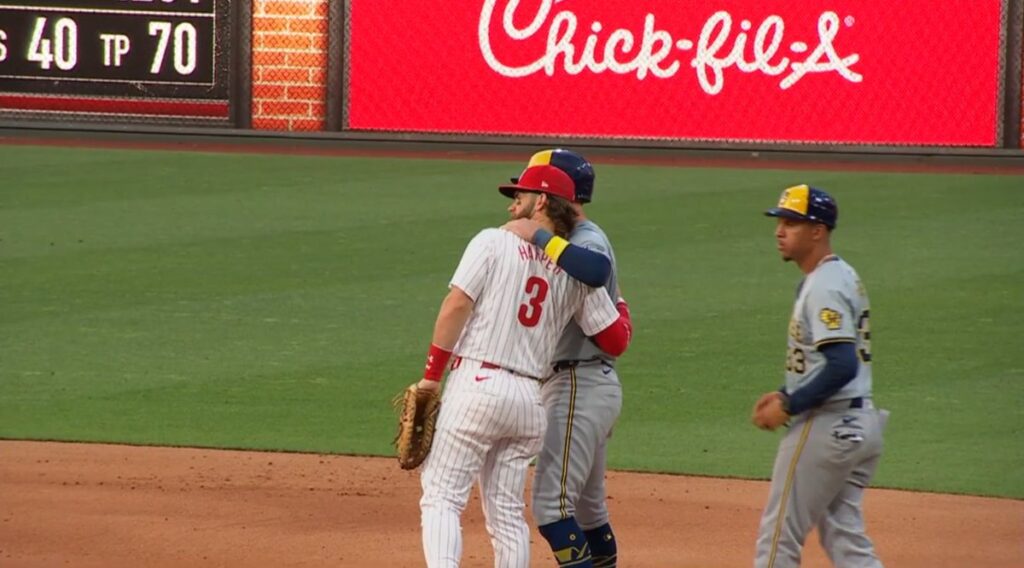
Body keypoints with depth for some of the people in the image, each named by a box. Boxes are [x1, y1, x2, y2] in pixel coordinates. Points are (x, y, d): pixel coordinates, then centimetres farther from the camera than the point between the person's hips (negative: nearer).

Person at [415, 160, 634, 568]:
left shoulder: (493, 242, -1)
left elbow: (456, 307, -9)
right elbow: (616, 340, 11)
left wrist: (431, 374, -6)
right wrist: (620, 306, 33)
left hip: (477, 384, -5)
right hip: (529, 397, 5)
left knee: (442, 497, -6)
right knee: (507, 512, 12)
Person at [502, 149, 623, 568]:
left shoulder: (587, 240, -14)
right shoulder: (569, 242, 18)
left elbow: (596, 270, -39)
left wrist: (539, 236, -34)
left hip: (580, 387, -11)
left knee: (550, 502, -14)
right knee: (587, 505, 18)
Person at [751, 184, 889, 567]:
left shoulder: (825, 287, -17)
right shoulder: (842, 276, 14)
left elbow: (842, 366, -26)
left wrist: (788, 407, -18)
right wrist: (786, 394, 15)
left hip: (826, 428, -10)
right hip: (859, 425, 10)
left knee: (779, 535, -1)